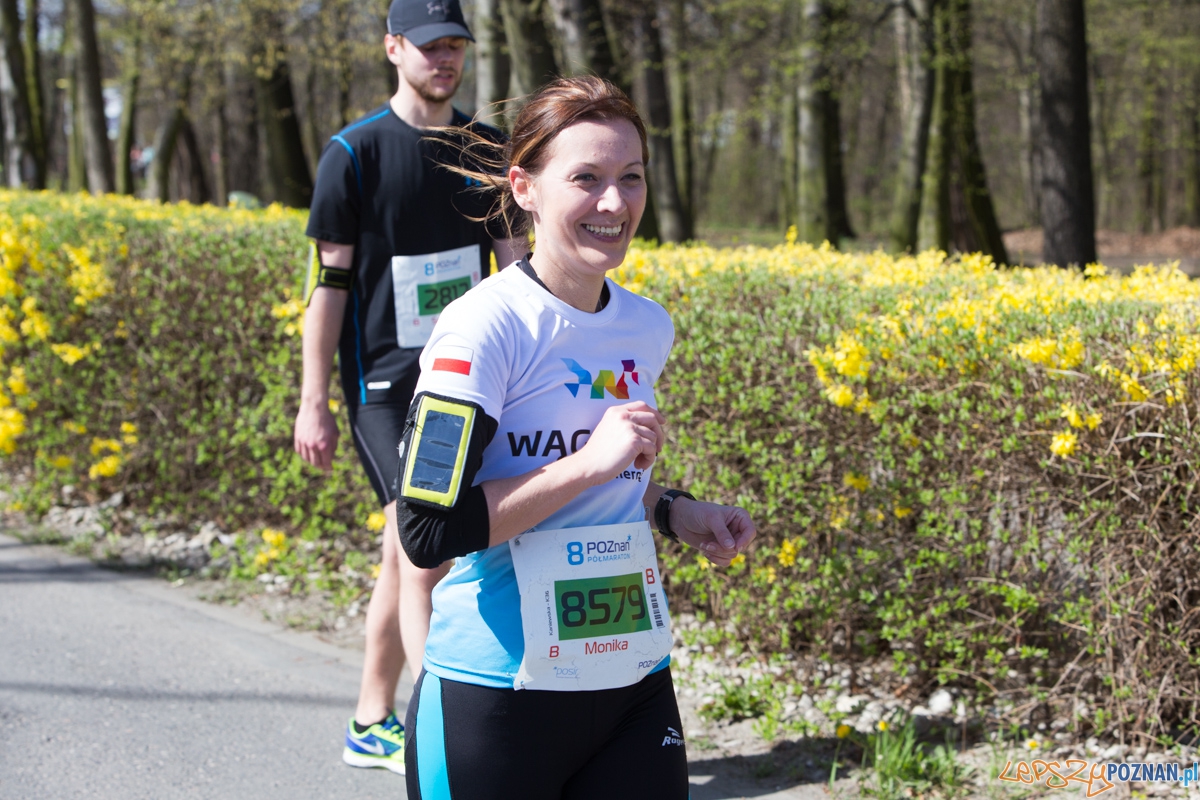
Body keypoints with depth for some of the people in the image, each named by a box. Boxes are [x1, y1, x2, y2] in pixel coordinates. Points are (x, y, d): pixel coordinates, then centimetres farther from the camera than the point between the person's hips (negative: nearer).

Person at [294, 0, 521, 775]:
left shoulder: (489, 150, 8)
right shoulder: (355, 152, -5)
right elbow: (329, 282, -5)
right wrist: (315, 404, -7)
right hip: (385, 384, -5)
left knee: (407, 554, 10)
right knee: (424, 553, -13)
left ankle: (373, 725, 22)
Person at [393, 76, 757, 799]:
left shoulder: (649, 328, 7)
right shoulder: (485, 327, -14)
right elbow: (429, 531, -20)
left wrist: (674, 512, 4)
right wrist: (590, 462, -20)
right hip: (496, 698, -5)